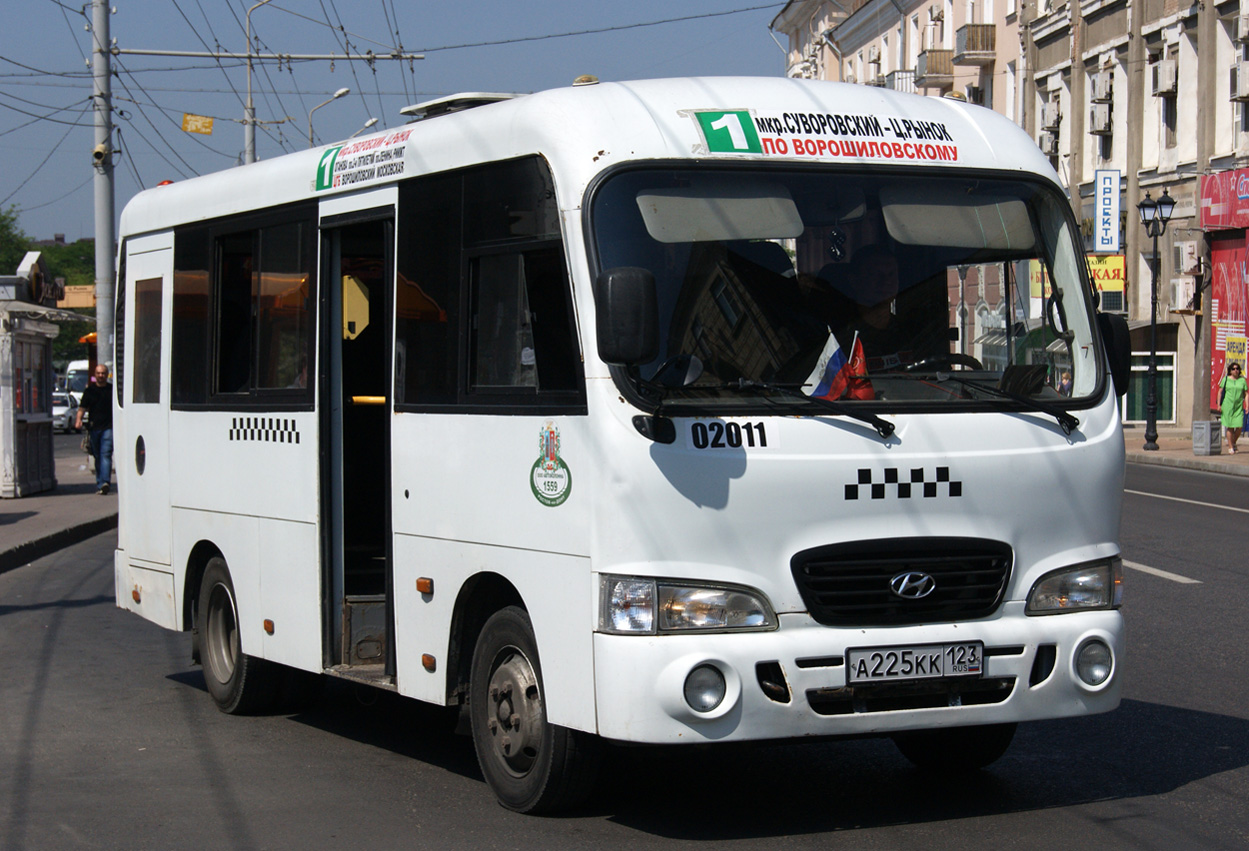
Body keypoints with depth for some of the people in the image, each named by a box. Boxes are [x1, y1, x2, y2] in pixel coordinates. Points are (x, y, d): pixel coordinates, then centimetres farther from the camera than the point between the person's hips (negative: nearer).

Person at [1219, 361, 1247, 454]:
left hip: (1239, 406, 2)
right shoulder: (1225, 379, 4)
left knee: (1239, 426, -6)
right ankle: (1230, 448, 5)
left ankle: (1233, 443, 20)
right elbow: (1220, 392, 7)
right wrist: (1219, 404, 0)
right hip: (1227, 405, -2)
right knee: (1230, 427, -4)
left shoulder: (1242, 380, 8)